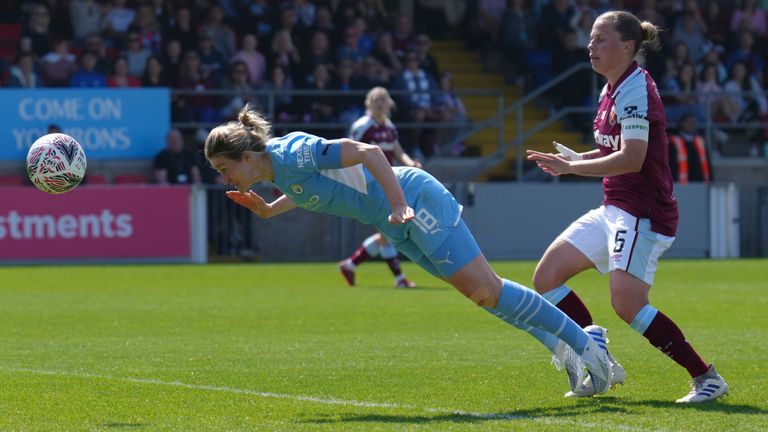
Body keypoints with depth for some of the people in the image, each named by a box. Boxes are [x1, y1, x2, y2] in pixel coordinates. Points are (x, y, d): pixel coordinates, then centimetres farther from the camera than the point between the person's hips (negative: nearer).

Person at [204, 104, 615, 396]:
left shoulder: (290, 154, -23)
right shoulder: (276, 170, 5)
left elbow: (368, 151, -27)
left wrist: (398, 204, -34)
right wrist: (266, 210, 8)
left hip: (415, 198, -9)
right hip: (398, 225, 9)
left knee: (485, 289, -13)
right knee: (482, 293, 8)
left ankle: (582, 344, -5)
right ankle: (581, 338, 11)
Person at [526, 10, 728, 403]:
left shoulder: (636, 89, -16)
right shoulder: (611, 91, 13)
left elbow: (632, 159, -26)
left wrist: (571, 167, -21)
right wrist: (572, 161, 8)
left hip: (644, 214, -10)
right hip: (614, 209, 10)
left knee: (626, 304, -21)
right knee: (546, 276, 5)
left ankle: (706, 377, -11)